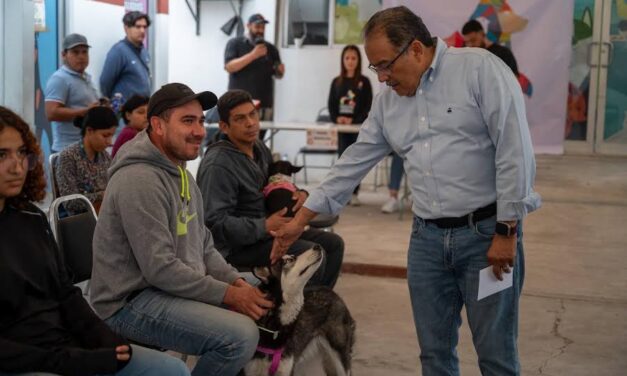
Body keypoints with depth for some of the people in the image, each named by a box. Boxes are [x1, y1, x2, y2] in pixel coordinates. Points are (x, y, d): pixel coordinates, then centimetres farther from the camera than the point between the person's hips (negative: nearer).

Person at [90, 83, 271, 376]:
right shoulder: (140, 180, -21)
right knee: (240, 336, -26)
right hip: (129, 302, -10)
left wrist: (237, 282, -4)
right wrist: (228, 294, -20)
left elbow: (203, 246, 14)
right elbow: (160, 269, -25)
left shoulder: (181, 173, 12)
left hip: (172, 287, 10)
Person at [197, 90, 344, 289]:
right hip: (237, 245, -9)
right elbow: (216, 223, -26)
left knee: (333, 244, 5)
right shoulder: (218, 165, -21)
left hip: (266, 230, 10)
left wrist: (299, 193, 1)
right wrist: (265, 226, -27)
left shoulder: (260, 148, 8)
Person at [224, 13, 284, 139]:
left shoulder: (270, 48, 15)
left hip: (264, 105, 3)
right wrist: (253, 55, -16)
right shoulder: (235, 44, 4)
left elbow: (278, 75, 19)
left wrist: (280, 70, -6)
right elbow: (229, 66, -9)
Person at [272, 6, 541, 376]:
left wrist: (506, 231, -15)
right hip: (427, 237, 6)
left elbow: (515, 152, -13)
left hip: (487, 232, -5)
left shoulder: (481, 69, -9)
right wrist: (300, 220, 14)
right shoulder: (388, 100, 11)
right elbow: (353, 163, 15)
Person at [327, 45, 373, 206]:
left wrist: (354, 120, -17)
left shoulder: (364, 81, 0)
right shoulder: (337, 82, 8)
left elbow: (368, 106, -5)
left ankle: (354, 193, 8)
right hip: (341, 127, 2)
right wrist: (336, 118, -11)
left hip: (359, 126, -2)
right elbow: (331, 105, 7)